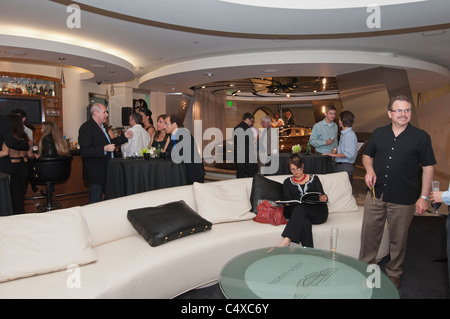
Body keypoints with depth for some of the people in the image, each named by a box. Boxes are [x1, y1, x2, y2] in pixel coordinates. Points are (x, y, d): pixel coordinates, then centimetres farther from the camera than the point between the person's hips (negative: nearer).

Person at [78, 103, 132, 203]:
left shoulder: (101, 126, 13)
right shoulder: (86, 127, -16)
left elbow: (108, 142, 27)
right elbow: (84, 152, -24)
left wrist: (124, 136, 19)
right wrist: (104, 149, -31)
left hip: (106, 170, 9)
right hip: (96, 172, -9)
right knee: (95, 202, 2)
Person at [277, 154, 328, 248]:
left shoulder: (313, 178, 22)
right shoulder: (287, 182, 23)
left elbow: (322, 194, 10)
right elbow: (287, 199, 12)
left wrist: (323, 198, -15)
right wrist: (286, 203, -14)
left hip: (318, 212, 0)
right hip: (299, 212, 1)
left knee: (300, 207, -36)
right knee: (305, 223, -38)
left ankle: (287, 240, -49)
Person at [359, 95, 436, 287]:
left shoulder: (421, 137, -2)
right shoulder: (378, 134, 6)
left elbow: (428, 167, -1)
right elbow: (367, 155, 17)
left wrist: (424, 197, -5)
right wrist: (369, 169, -5)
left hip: (403, 200, -2)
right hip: (375, 195, 2)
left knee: (398, 239, 13)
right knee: (369, 235, 10)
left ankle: (394, 273, 34)